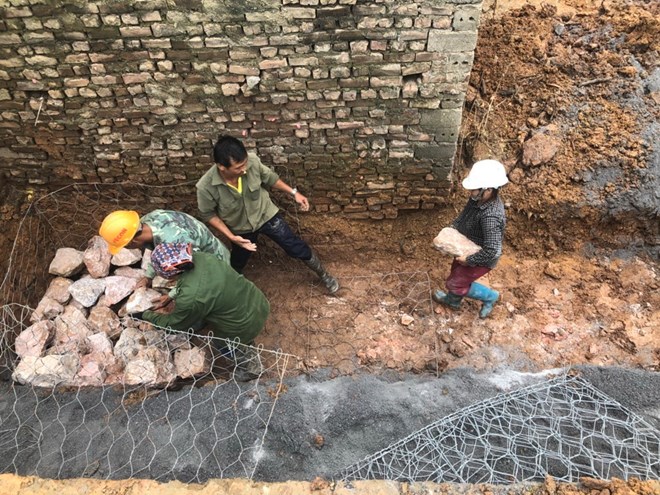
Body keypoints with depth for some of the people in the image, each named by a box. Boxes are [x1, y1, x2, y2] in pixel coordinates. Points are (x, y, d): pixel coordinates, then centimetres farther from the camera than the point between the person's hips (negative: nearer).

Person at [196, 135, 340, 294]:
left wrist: (294, 193, -6)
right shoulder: (206, 187, -33)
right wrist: (231, 236, -20)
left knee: (298, 248, 8)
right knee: (236, 265, 22)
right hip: (241, 229, -1)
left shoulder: (252, 161, -29)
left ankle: (324, 275, 34)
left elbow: (270, 178, -6)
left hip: (266, 215, 1)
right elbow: (208, 214, -14)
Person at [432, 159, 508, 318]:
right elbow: (464, 216, 6)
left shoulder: (491, 216, -41)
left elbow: (492, 250, -39)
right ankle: (453, 300, 55)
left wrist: (469, 260, -28)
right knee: (456, 272, 27)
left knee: (455, 283, 7)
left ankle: (490, 296, 28)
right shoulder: (479, 198, -14)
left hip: (481, 258, -8)